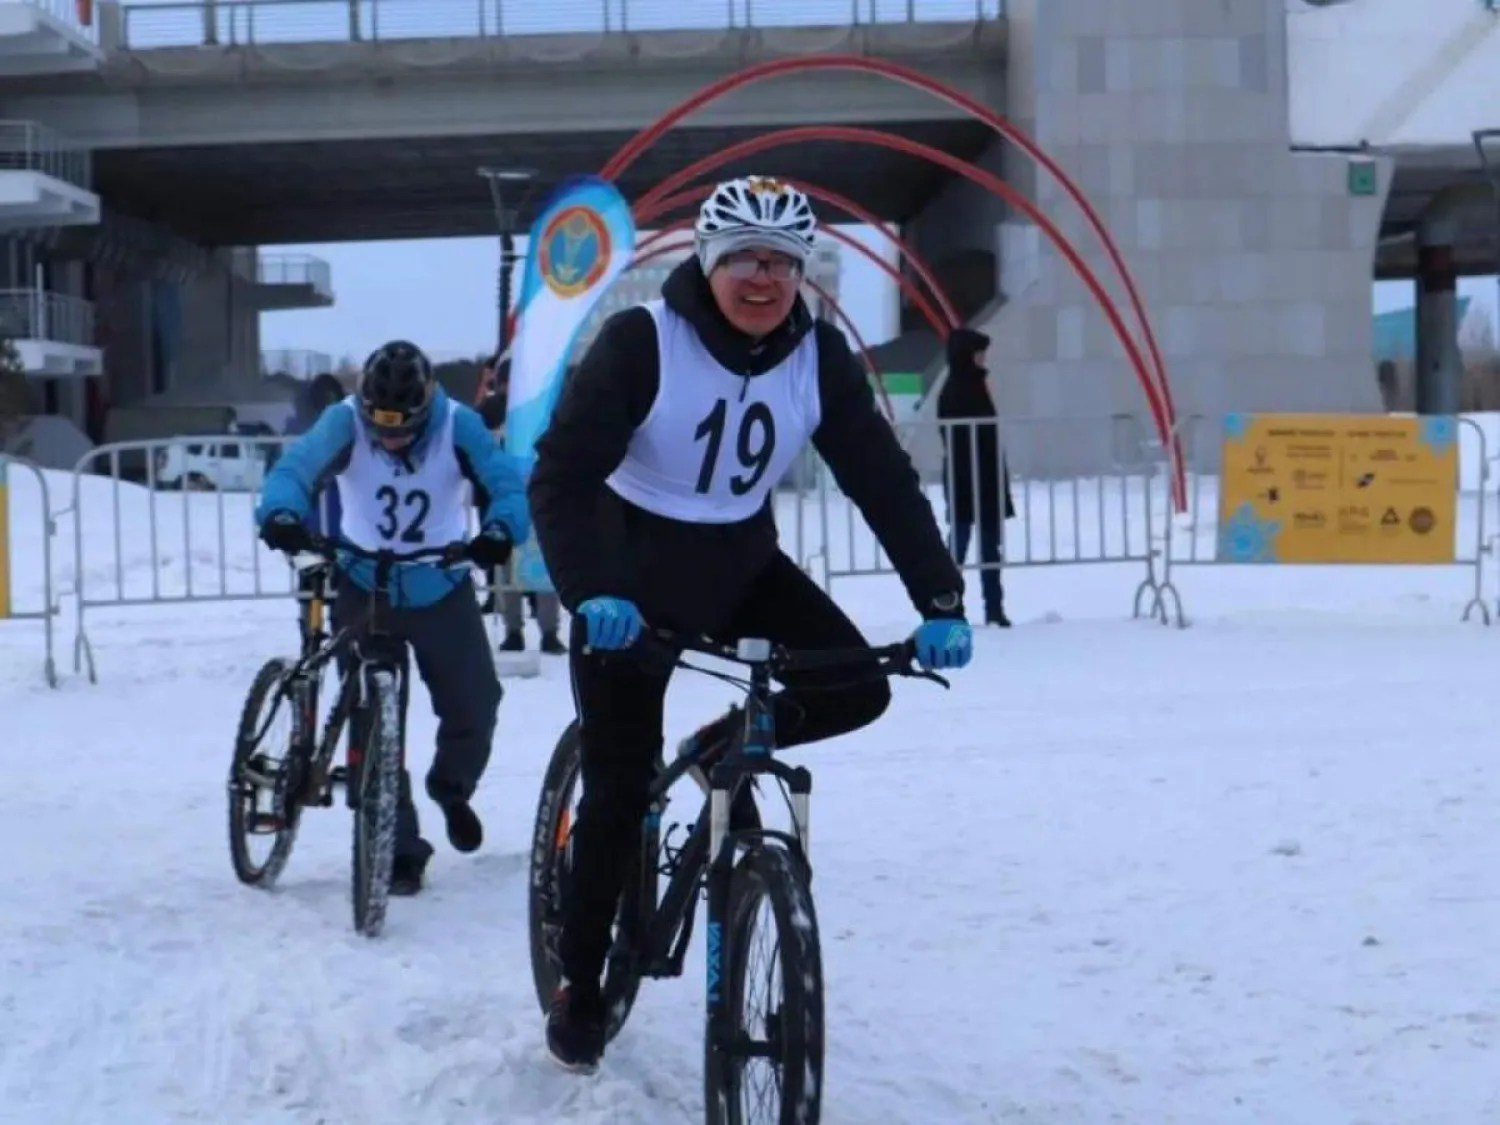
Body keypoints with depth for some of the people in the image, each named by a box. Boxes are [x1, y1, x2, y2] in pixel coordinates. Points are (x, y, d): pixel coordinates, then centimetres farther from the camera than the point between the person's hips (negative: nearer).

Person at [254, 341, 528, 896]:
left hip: (441, 587, 1)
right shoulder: (345, 421, -19)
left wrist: (501, 530, -47)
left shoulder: (457, 426, -18)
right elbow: (296, 467, -31)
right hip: (365, 586, -1)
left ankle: (452, 788, 34)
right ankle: (399, 849, 8)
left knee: (475, 705, 0)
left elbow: (505, 482, -25)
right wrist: (281, 513, -53)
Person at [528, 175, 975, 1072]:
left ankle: (724, 745, 15)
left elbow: (884, 481, -12)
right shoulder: (642, 344, -23)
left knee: (857, 691, -16)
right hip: (634, 571, -4)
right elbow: (562, 476, -29)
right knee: (621, 789, -3)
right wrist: (591, 593, -45)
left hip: (742, 564, 4)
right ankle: (580, 988, 16)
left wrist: (942, 602, -23)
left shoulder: (819, 358, -11)